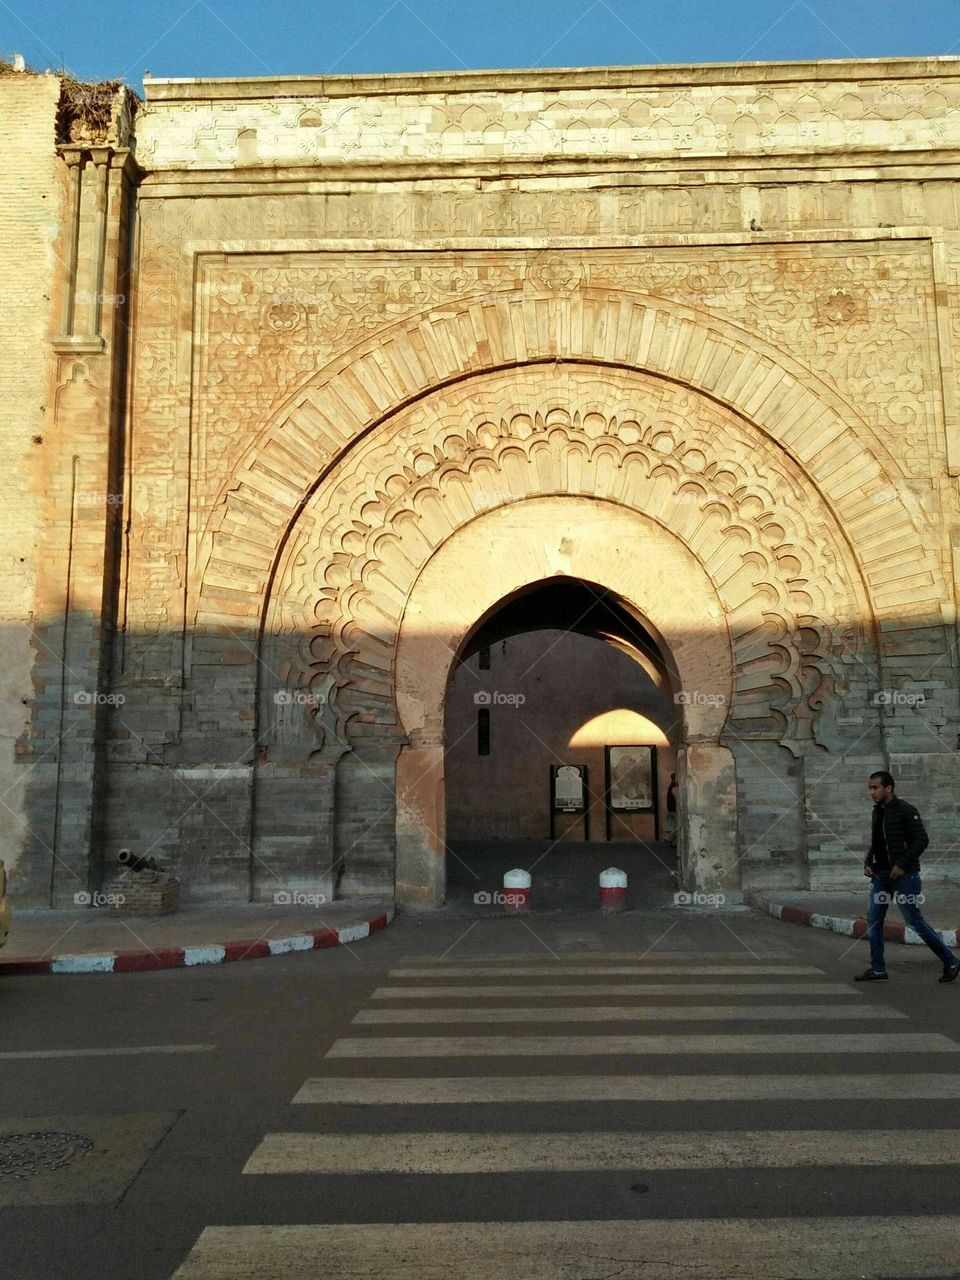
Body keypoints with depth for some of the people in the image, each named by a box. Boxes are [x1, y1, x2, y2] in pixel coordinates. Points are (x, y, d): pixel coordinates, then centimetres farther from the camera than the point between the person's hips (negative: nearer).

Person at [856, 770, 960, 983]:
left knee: (915, 921, -2)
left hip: (904, 876, -8)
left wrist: (902, 865, -21)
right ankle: (877, 969, 11)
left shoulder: (905, 810, -12)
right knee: (873, 920, 4)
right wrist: (868, 864, 6)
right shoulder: (877, 812, 11)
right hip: (880, 875, 8)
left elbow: (922, 839, -18)